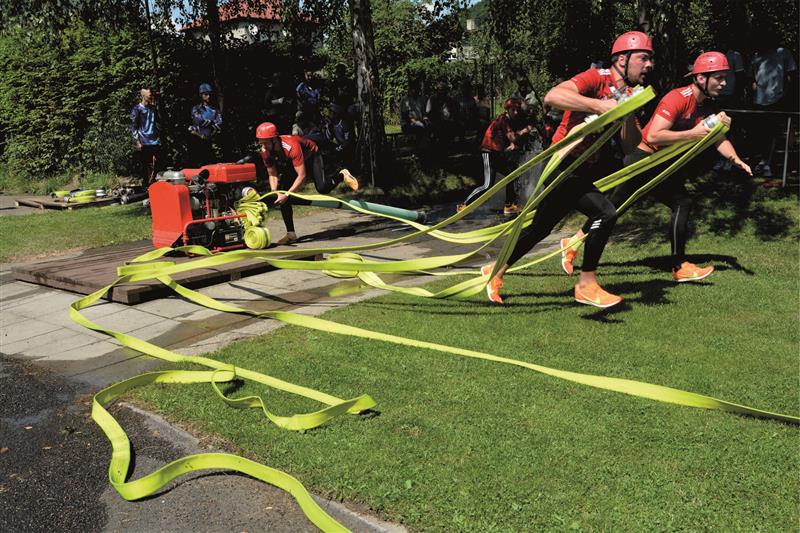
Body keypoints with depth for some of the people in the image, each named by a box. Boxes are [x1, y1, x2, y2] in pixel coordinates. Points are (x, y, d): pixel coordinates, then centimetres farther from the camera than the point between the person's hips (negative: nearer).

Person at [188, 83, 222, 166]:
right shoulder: (196, 109, 4)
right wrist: (212, 122, -4)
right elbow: (199, 121, -14)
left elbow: (219, 124, -1)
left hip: (209, 141, 3)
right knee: (197, 163, -5)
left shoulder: (214, 110, 13)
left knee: (210, 163, -1)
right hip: (198, 140, -3)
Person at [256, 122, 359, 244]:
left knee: (322, 188, -27)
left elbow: (302, 176, -42)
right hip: (290, 164, 6)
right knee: (282, 197, -6)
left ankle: (342, 177, 7)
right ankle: (291, 233, 0)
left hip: (311, 155, -6)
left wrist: (287, 195, -44)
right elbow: (272, 175, -12)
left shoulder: (291, 147, -43)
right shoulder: (265, 152, -25)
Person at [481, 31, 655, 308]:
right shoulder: (597, 78, -14)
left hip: (586, 169, 9)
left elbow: (632, 148, 4)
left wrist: (629, 114, -12)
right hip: (562, 167, -9)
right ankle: (587, 285, -5)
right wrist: (600, 105, -35)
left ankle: (496, 271, 31)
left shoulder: (629, 94, 9)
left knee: (539, 229, 14)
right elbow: (552, 97, -32)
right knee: (605, 213, -20)